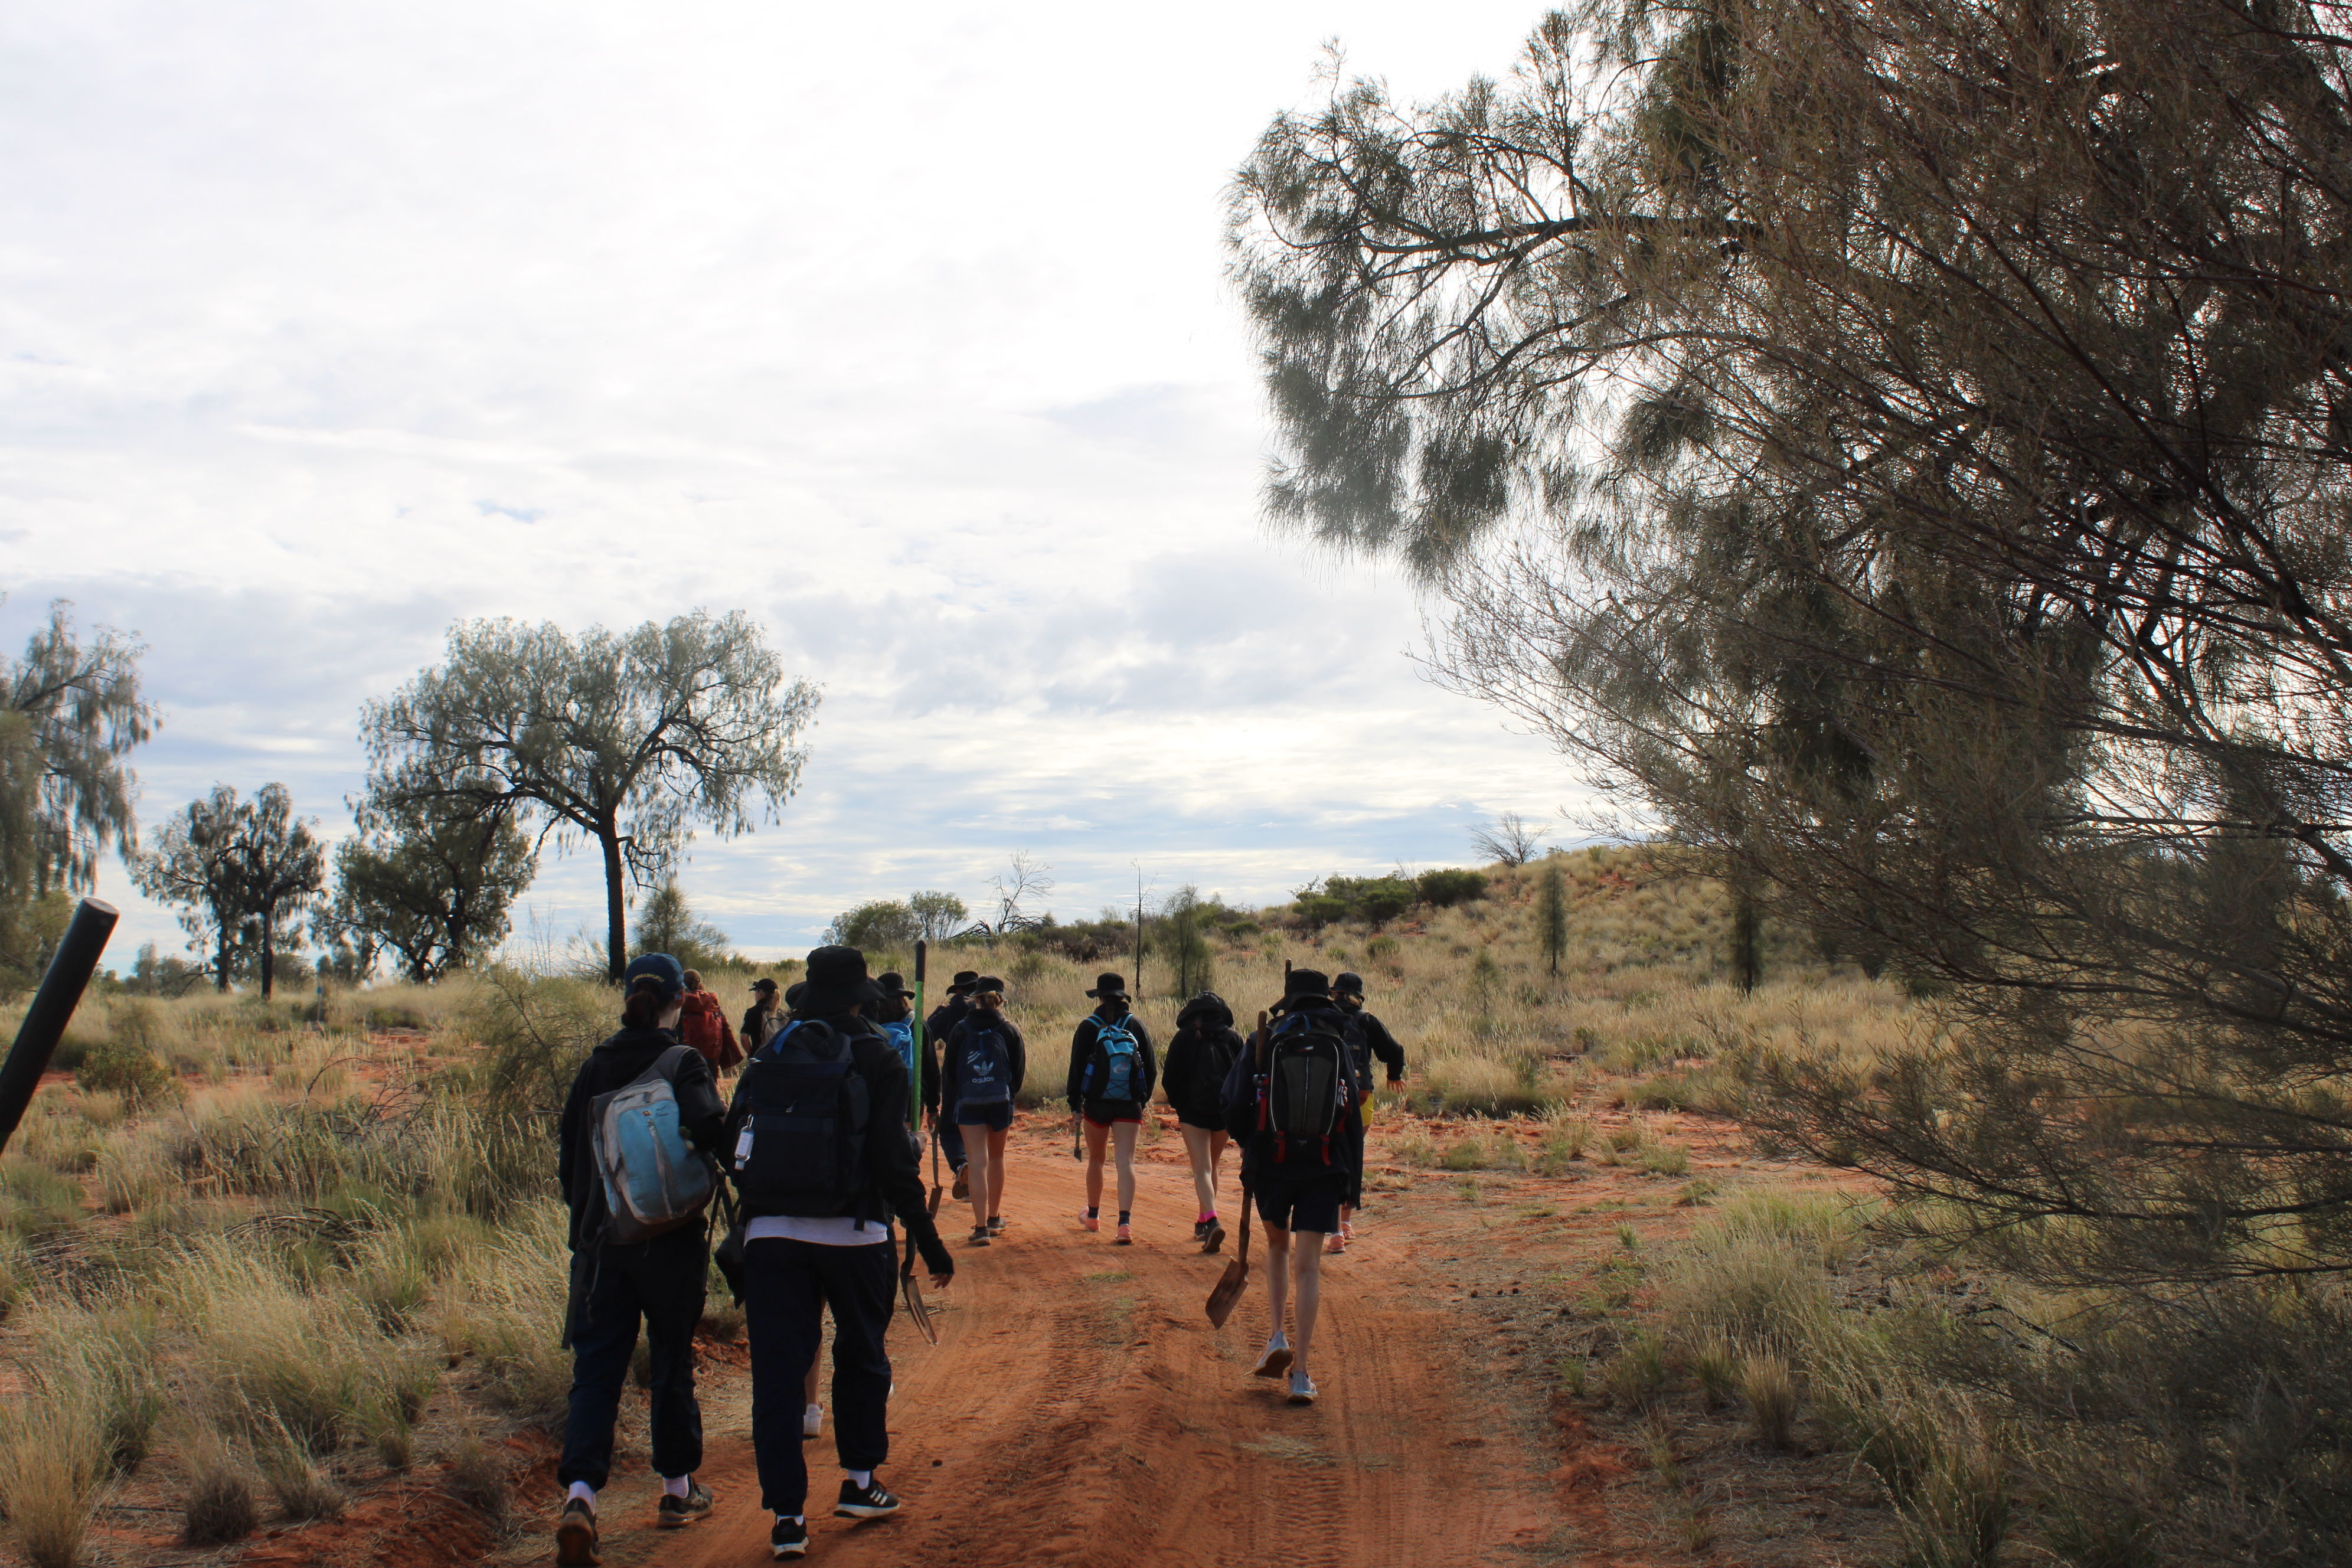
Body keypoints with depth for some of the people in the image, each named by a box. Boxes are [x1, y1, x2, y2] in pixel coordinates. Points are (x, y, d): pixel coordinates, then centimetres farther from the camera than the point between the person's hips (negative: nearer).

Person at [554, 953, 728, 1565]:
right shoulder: (682, 1061, -9)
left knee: (595, 1371, 2)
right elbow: (706, 1125, -27)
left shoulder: (594, 1067, 5)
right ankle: (678, 1489, 25)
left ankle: (580, 1493, -17)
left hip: (600, 1240, 3)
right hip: (671, 1240, -3)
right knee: (673, 1363, 13)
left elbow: (568, 1155, 10)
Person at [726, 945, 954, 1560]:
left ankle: (787, 1514, 4)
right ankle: (860, 1481, 27)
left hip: (770, 1233, 2)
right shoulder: (876, 1059, -5)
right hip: (852, 1233, -2)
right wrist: (928, 1241, -5)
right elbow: (892, 1160, -10)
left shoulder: (770, 1055, 7)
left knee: (777, 1371, 4)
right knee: (861, 1357, 18)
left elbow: (734, 1143, 5)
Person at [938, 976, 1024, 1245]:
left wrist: (947, 1106, 9)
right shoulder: (1009, 1030, 0)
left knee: (978, 1162, -3)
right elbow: (1019, 1071, 2)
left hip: (968, 1102, -1)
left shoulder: (960, 1029, 0)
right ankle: (994, 1218, 30)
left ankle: (981, 1227, -11)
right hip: (1001, 1102, 1)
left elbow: (948, 1071, 1)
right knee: (996, 1157, 19)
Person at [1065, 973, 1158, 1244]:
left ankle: (1093, 1215, 33)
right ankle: (1125, 1222, -18)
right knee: (1126, 1161, -4)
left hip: (1097, 1104, 0)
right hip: (1130, 1105, 0)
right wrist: (1143, 1098, 16)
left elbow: (1077, 1067, -4)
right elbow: (1151, 1067, 4)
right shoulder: (1136, 1026, 1)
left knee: (1096, 1159, 17)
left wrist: (1074, 1101, 5)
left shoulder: (1088, 1027, -4)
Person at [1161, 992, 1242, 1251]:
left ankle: (1212, 1221, -28)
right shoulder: (1233, 1038, 6)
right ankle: (1204, 1222, 30)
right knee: (1212, 1166, 20)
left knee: (1202, 1169, -8)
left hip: (1194, 1112, -4)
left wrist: (1179, 1106, 11)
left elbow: (1171, 1078, -2)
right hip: (1225, 1112, 4)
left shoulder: (1185, 1037, -1)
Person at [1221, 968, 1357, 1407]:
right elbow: (1352, 1108, 6)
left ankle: (1278, 1337, 9)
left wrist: (1250, 1145, 15)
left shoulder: (1262, 1043, 0)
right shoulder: (1338, 1046, 4)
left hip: (1270, 1162, 0)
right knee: (1308, 1265, 1)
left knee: (1277, 1245, 24)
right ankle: (1301, 1373, -3)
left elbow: (1233, 1106, -3)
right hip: (1324, 1168, 0)